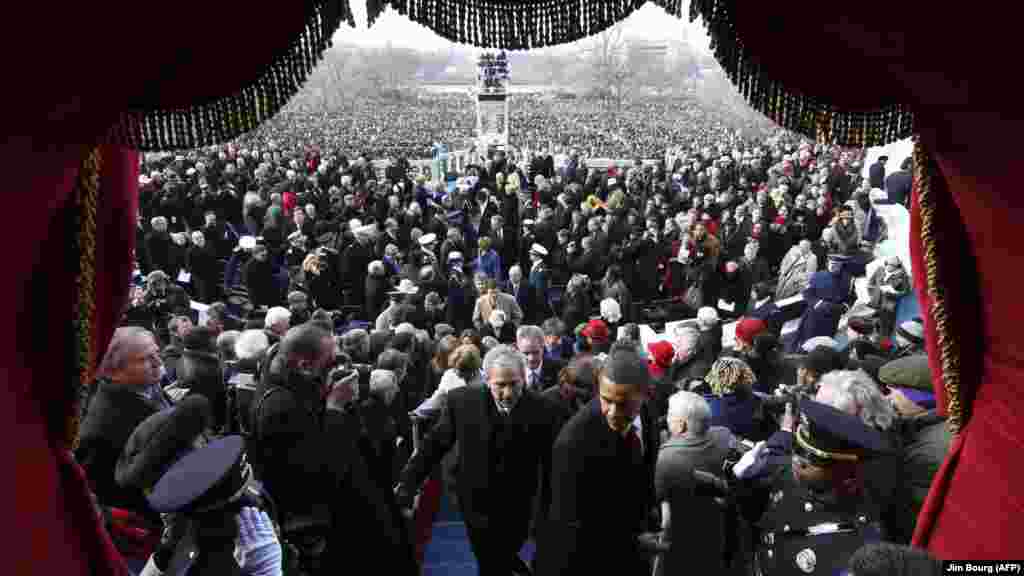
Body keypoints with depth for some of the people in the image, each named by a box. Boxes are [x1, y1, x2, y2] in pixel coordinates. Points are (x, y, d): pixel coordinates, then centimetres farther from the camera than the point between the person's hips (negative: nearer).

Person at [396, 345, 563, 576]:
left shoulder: (542, 411, -17)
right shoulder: (462, 400, -14)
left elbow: (552, 467, -9)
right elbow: (435, 444, -3)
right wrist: (407, 483, -4)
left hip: (517, 513, -1)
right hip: (477, 507, 2)